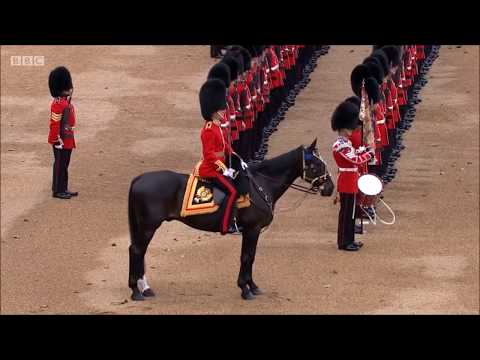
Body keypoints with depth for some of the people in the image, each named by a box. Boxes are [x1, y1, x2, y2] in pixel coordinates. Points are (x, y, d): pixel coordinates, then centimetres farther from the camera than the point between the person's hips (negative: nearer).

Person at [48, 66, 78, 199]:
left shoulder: (66, 101, 11)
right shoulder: (58, 104, -20)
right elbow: (55, 123, -22)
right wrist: (58, 140, -21)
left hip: (68, 139, 10)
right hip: (61, 140, -10)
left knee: (64, 164, 16)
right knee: (60, 164, -1)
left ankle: (63, 189, 24)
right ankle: (57, 190, 7)